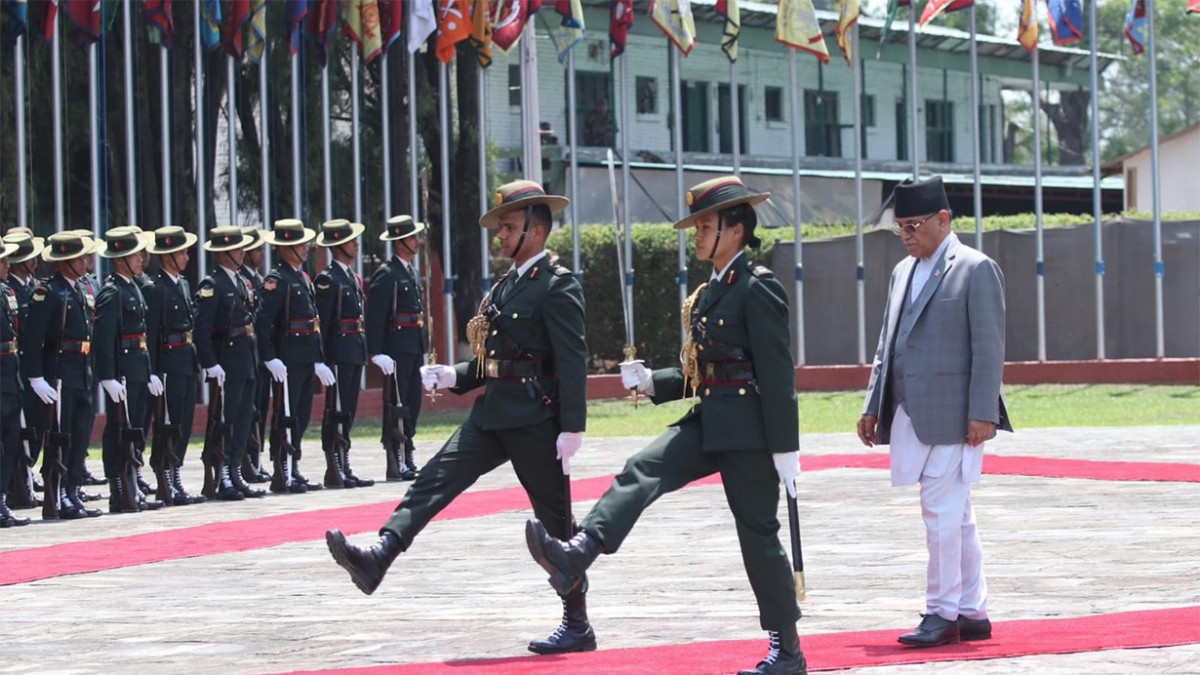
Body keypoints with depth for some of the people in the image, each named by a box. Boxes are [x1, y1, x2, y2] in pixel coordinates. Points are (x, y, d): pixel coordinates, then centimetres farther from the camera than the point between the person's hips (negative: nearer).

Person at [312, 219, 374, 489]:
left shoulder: (354, 278, 17)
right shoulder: (327, 279, -11)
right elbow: (321, 322, -14)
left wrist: (363, 350, 18)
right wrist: (323, 359, -18)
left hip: (355, 352, 9)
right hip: (338, 352, -9)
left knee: (348, 413, 10)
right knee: (337, 412, -6)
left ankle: (343, 467, 14)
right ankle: (336, 471, -5)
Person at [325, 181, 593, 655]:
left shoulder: (558, 286, -11)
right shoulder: (504, 286, 17)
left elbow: (573, 361, -18)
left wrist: (572, 429, -24)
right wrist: (454, 377, 7)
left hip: (535, 419, -8)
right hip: (492, 414, 8)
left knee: (554, 518, 0)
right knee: (435, 480, -9)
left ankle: (577, 625, 9)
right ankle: (377, 559, -23)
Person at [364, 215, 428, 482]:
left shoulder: (412, 273, 17)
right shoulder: (386, 274, -12)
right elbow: (374, 316, -16)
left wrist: (424, 341, 20)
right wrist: (376, 352, -22)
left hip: (414, 348, 9)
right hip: (396, 348, -9)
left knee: (412, 404, 10)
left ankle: (407, 459, 15)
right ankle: (396, 464, -5)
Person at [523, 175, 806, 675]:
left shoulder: (757, 288, -12)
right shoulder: (709, 291, 16)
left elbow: (777, 372, -16)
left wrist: (784, 447, -18)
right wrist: (651, 382, 6)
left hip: (748, 429, -8)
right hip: (707, 423, 8)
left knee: (758, 535, -2)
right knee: (642, 472, -13)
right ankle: (575, 558, -30)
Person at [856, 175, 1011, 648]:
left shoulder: (976, 269, -5)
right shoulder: (903, 272, 17)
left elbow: (989, 348, -10)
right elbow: (887, 346, 21)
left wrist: (982, 413, -16)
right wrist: (873, 405, 15)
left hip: (953, 415, -8)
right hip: (913, 415, 8)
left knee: (943, 512, -9)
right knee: (956, 517, 12)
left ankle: (943, 614, -4)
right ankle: (972, 613, 16)